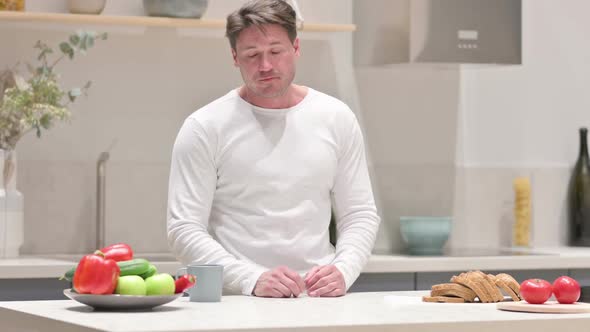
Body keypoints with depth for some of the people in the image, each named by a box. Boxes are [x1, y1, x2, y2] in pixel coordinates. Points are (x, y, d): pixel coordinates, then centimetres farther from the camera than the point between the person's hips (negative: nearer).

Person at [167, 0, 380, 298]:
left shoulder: (337, 119, 10)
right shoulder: (204, 128, 0)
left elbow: (359, 216, 13)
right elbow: (184, 230, -4)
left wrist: (343, 270, -7)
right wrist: (252, 279, -17)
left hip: (319, 298, 2)